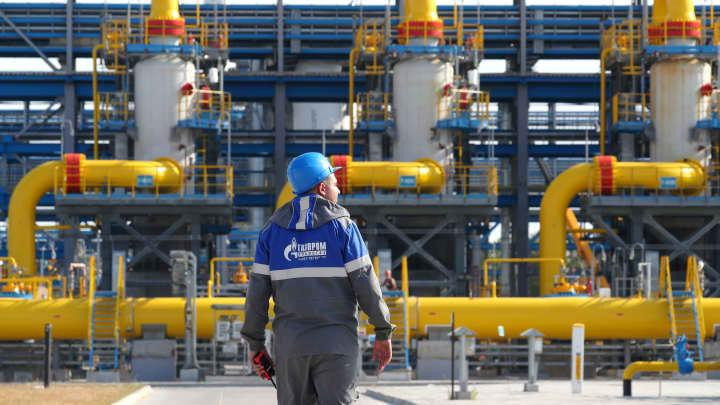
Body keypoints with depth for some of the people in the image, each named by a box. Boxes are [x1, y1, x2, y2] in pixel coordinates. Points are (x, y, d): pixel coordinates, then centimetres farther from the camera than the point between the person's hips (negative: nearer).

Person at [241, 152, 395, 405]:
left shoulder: (272, 230, 6)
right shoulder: (342, 226, -2)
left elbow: (257, 291, 3)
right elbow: (365, 283, -5)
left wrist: (255, 343, 10)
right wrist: (383, 333, 3)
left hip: (290, 344, 3)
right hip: (336, 343, -3)